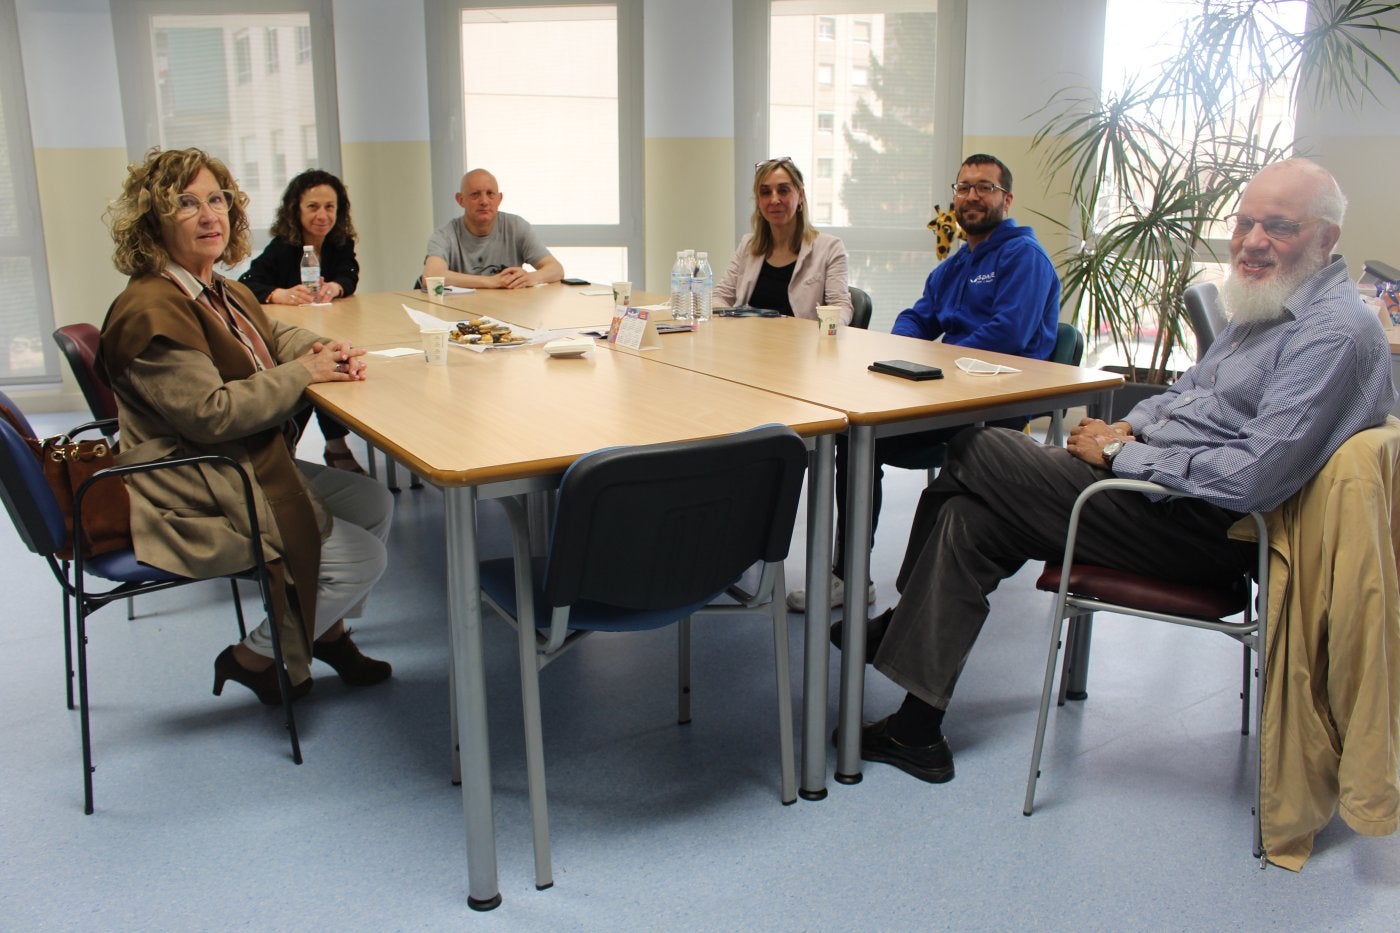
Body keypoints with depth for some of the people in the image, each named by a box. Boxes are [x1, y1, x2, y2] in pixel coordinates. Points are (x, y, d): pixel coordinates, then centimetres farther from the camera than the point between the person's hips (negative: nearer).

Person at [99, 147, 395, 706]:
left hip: (251, 468, 10)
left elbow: (275, 336, 27)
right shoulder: (151, 310, -23)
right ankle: (256, 657, 9)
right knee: (359, 559, -10)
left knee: (374, 505, 12)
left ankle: (327, 629, 28)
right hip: (197, 501, -10)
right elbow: (209, 413, -28)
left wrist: (328, 352, 4)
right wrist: (302, 373, -19)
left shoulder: (223, 292, 9)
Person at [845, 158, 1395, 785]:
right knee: (969, 517, -4)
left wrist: (1120, 455, -16)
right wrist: (1127, 429, 4)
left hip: (1201, 529, -10)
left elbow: (1255, 477, -25)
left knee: (977, 454, -9)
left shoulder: (1338, 332, -16)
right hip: (1159, 487, 10)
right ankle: (917, 730, 1)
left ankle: (905, 624, 10)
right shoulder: (1266, 303, 15)